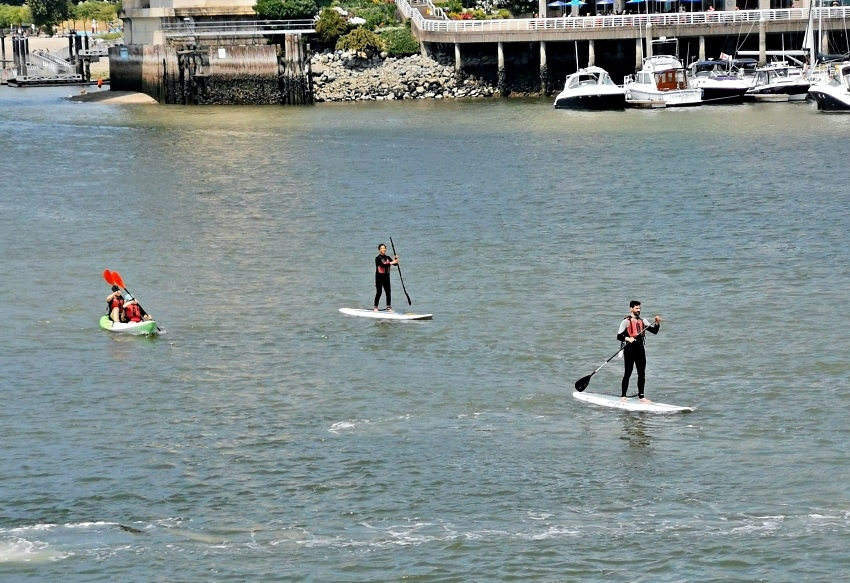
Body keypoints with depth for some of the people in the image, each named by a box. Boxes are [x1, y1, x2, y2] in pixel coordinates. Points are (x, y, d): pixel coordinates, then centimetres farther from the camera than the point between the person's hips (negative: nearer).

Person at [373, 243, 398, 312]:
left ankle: (389, 307, 8)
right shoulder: (378, 258, -10)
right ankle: (375, 307, 2)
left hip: (386, 277, 5)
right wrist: (391, 262, -30)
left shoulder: (387, 258, 8)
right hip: (379, 277, -5)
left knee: (388, 292, 2)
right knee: (378, 292, -4)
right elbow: (383, 265, -25)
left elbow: (395, 264, 3)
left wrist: (396, 260, -17)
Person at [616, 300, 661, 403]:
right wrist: (627, 338, -27)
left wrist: (657, 323, -9)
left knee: (641, 373, 5)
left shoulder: (643, 321, 13)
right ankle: (623, 396, 1)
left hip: (640, 349, 5)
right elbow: (619, 336, -9)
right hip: (629, 349, -5)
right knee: (628, 373, -4)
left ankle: (641, 396, 10)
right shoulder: (626, 321, -4)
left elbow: (654, 331, 8)